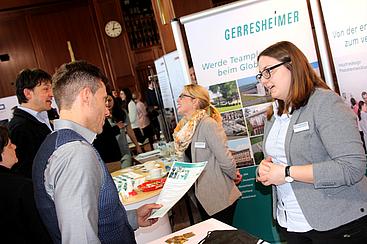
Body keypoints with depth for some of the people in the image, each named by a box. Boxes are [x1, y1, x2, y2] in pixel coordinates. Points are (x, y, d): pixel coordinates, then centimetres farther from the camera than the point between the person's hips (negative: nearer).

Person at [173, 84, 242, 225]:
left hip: (220, 197, -8)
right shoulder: (184, 127, 4)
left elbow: (224, 158, -22)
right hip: (201, 195, 8)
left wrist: (234, 176, -8)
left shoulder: (208, 124, -21)